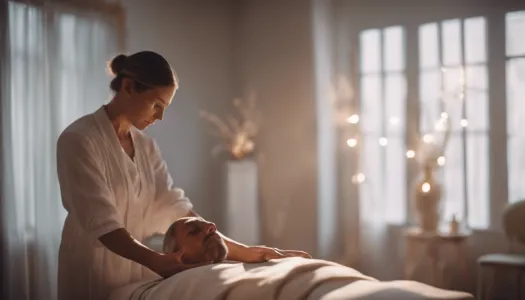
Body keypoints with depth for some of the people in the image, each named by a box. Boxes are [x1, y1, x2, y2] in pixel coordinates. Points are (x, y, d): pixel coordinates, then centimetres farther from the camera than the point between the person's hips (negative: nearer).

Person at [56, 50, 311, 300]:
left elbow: (175, 207, -1)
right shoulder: (78, 140, -14)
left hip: (137, 271, 6)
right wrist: (156, 261, -38)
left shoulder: (145, 145, 8)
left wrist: (241, 251, -10)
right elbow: (100, 221, -23)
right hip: (93, 274, -6)